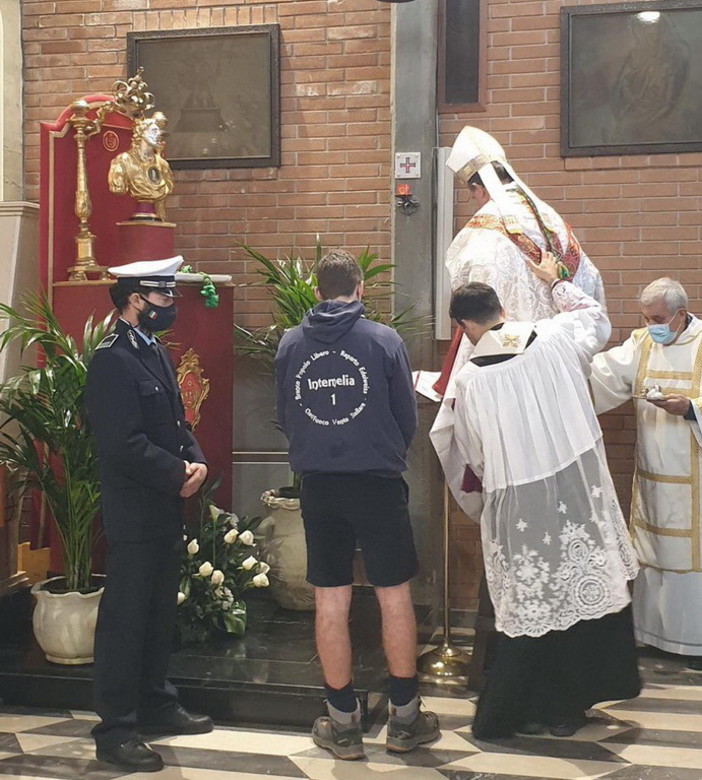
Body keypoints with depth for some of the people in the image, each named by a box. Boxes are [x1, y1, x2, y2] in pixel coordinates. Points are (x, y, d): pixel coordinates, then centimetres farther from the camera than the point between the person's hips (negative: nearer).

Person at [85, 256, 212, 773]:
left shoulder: (154, 352, 14)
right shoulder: (112, 359, -16)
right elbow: (125, 444, -22)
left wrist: (195, 461, 1)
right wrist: (179, 473, -16)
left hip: (166, 508, 9)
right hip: (134, 512, -9)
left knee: (161, 612, 18)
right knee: (125, 617, -2)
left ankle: (156, 705, 31)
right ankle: (115, 730, 7)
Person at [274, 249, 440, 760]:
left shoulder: (290, 345, 1)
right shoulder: (383, 340, -7)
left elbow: (285, 418, 9)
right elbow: (408, 417, -1)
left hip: (318, 485, 3)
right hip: (377, 483, -2)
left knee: (331, 602, 8)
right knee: (395, 596, 9)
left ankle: (344, 724, 17)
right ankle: (405, 719, 17)